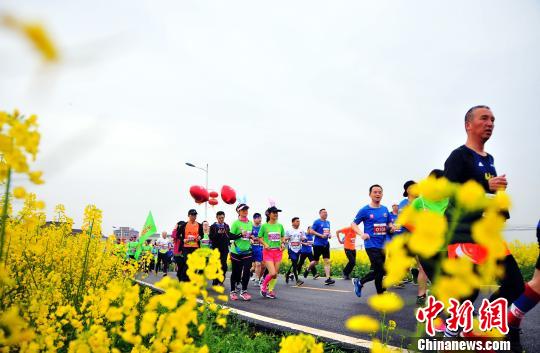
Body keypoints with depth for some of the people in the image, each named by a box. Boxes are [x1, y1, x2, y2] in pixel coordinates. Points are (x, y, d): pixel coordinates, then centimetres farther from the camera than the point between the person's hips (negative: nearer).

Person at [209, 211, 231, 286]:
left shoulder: (226, 226, 10)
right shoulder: (213, 226, 1)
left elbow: (230, 236, 10)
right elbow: (211, 237, -7)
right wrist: (218, 233, -21)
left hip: (225, 249, 2)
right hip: (216, 249, -2)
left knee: (224, 266, -1)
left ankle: (221, 280, 17)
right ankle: (215, 282, 11)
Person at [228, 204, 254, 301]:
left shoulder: (250, 223, 7)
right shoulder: (236, 223, -8)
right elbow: (230, 236, -11)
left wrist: (252, 237, 1)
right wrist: (241, 235, -23)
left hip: (247, 251, 4)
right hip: (236, 252, -4)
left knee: (246, 271, -4)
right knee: (236, 272, 7)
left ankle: (244, 291, 7)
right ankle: (233, 291, 23)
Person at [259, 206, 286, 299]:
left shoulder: (280, 226, 6)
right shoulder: (264, 226, -4)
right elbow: (260, 237, 2)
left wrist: (282, 243, -1)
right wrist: (265, 244, -14)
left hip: (278, 251, 4)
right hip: (268, 251, -4)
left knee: (276, 273, 5)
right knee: (272, 273, -14)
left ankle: (270, 290, 22)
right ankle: (263, 286, 12)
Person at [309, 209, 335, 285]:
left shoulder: (328, 222, 13)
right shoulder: (317, 222, -7)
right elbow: (311, 231, -11)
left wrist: (329, 235, 3)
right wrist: (321, 235, -20)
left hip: (326, 244, 5)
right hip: (318, 244, -5)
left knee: (327, 261, -4)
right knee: (316, 262, 5)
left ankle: (328, 279, -6)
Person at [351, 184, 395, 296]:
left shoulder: (385, 209, 8)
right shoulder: (365, 210, -6)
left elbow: (389, 223, 20)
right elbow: (353, 224, -1)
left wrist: (392, 227, -4)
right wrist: (361, 234, -19)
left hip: (383, 245, 6)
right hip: (372, 245, -6)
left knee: (377, 271, 10)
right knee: (380, 270, -10)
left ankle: (359, 282, 27)